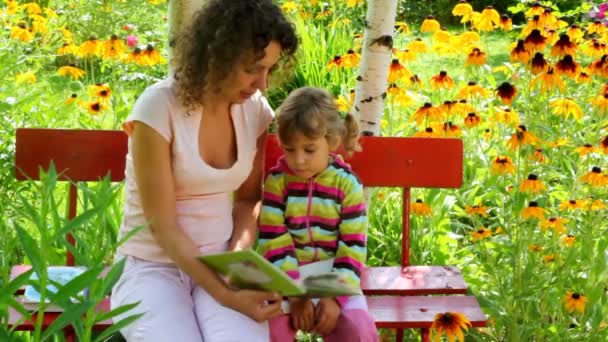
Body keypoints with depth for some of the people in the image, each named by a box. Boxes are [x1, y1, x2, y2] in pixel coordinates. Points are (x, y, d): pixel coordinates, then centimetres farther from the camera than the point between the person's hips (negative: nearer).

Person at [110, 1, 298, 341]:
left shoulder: (255, 110, -1)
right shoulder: (159, 108, -17)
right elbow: (163, 226, -16)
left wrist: (238, 259, -9)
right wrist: (224, 296, -23)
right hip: (152, 266, -3)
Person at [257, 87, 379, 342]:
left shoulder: (347, 183, -5)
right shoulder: (276, 181, -5)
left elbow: (353, 246, -6)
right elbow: (273, 241, -9)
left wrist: (335, 296, -18)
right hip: (287, 277, 0)